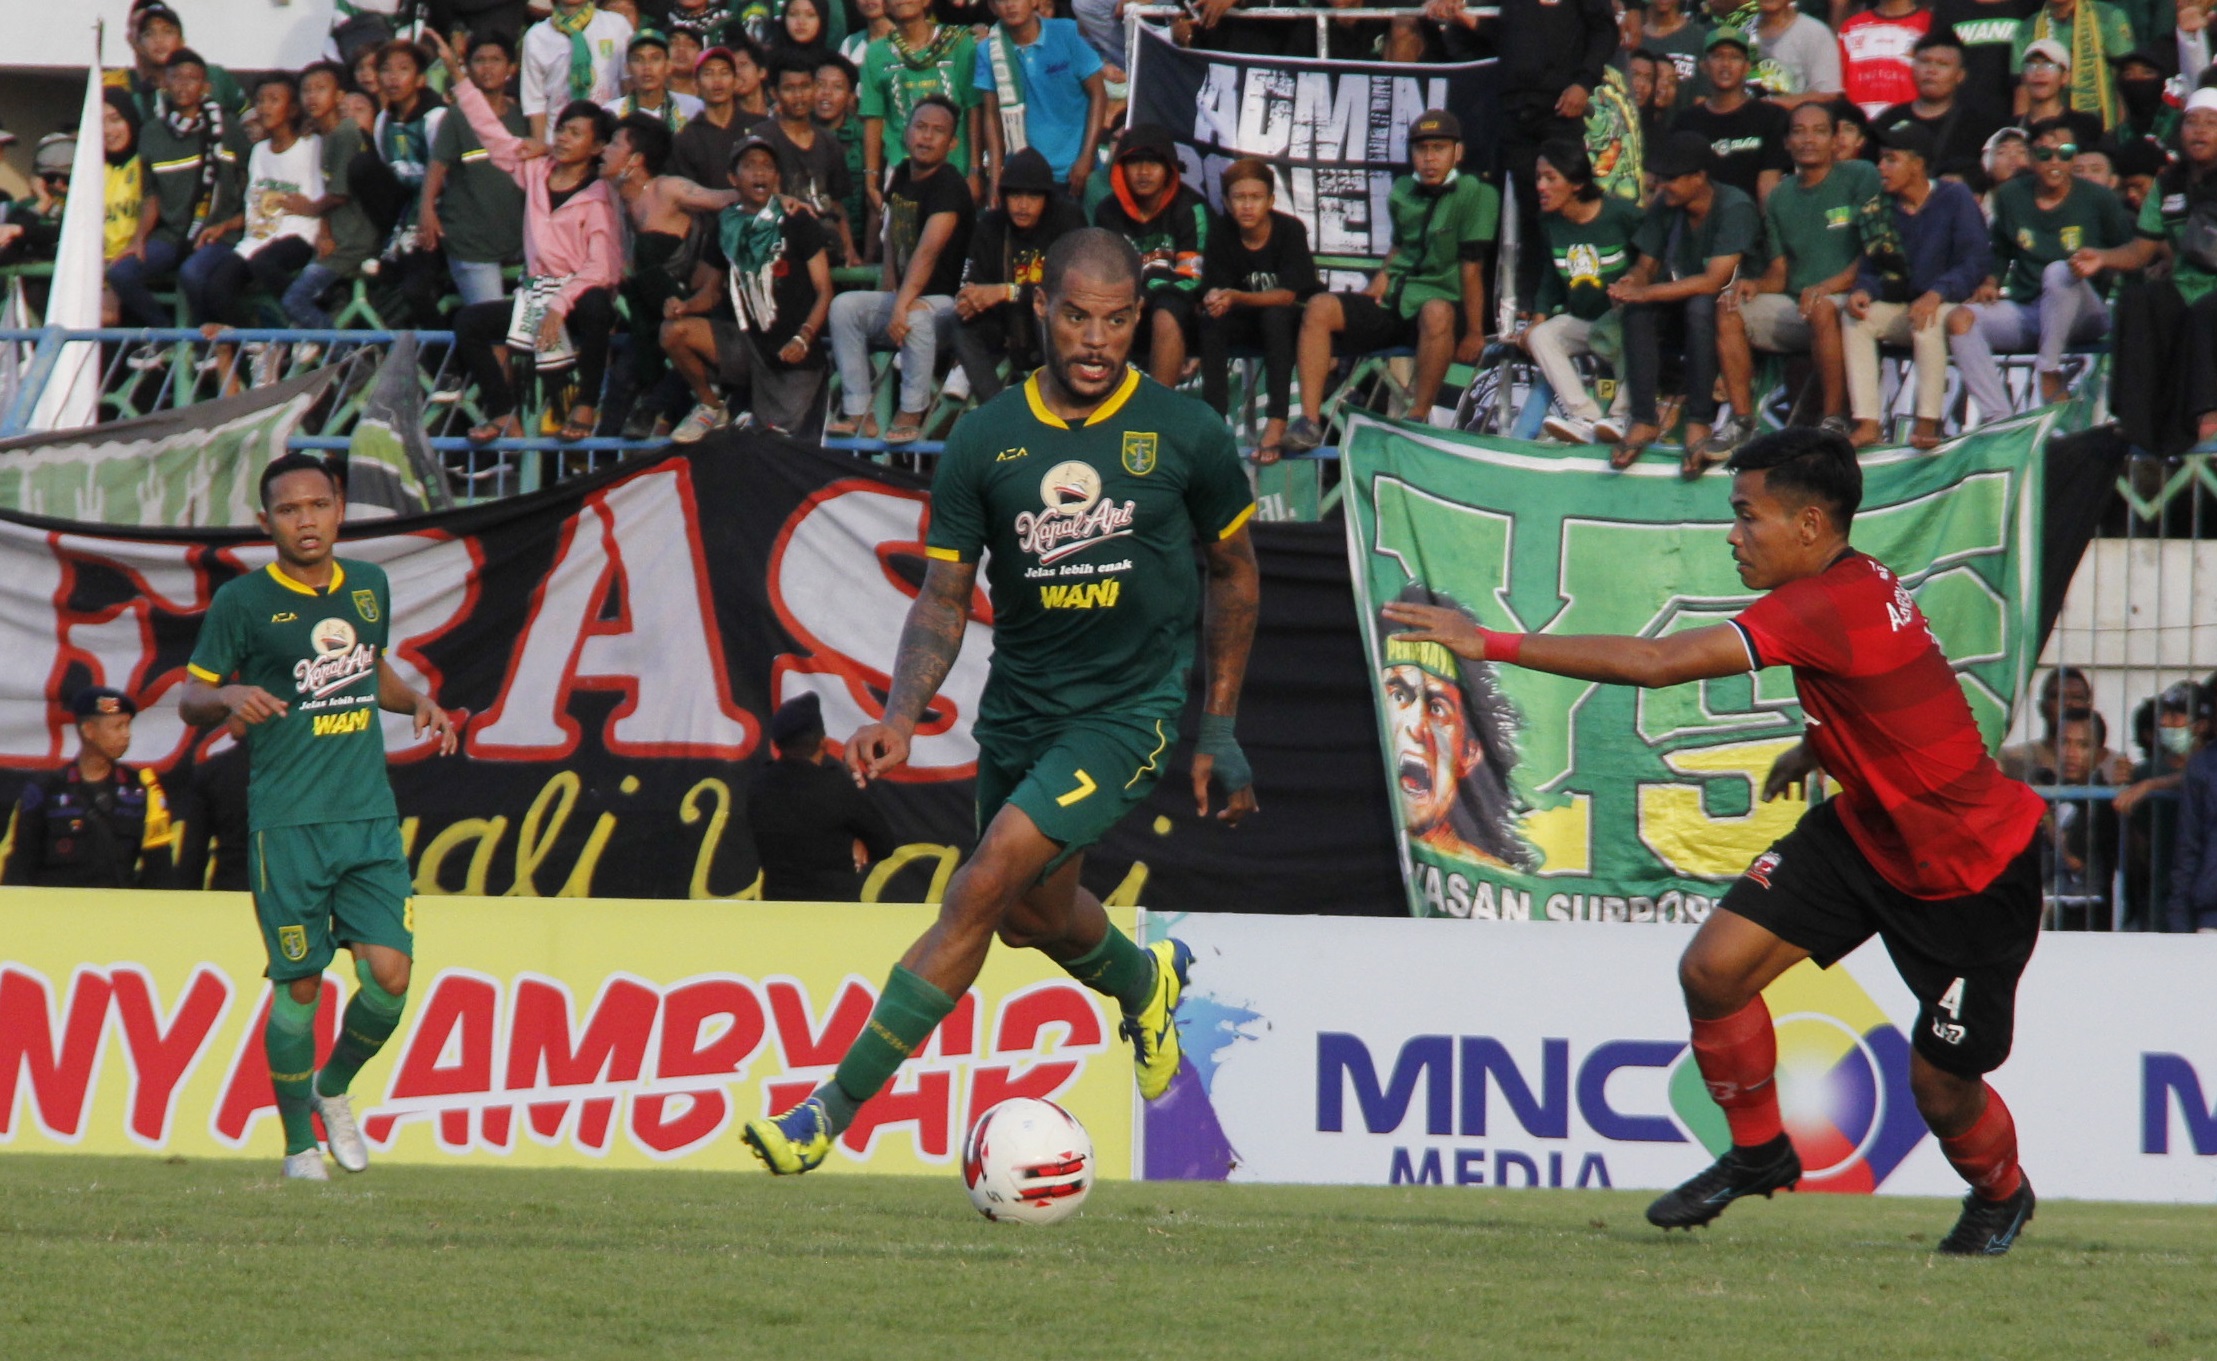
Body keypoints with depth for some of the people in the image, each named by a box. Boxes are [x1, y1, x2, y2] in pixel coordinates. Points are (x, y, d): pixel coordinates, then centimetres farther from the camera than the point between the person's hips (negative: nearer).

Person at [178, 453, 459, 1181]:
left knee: (389, 976, -6)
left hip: (371, 818, 4)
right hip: (288, 822, -4)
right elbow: (190, 699, 3)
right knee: (298, 985, -2)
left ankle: (334, 1087, 22)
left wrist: (418, 701, 9)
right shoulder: (243, 602, -3)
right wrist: (228, 696, -19)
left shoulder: (369, 586, 11)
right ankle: (299, 1143, 13)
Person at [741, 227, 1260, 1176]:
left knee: (983, 889, -18)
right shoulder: (985, 440, -3)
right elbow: (943, 599, 1)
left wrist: (1220, 732, 7)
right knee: (1033, 914, 20)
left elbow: (1233, 574, 8)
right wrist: (900, 718, -15)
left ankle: (832, 1110, -18)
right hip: (1018, 706, 4)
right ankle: (1144, 984, 57)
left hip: (1129, 713, -4)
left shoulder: (1185, 435, -7)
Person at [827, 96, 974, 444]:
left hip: (949, 301, -8)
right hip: (903, 295, 8)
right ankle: (858, 414, -14)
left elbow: (928, 251, -29)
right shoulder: (902, 175, 7)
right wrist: (889, 291, 6)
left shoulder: (948, 186, -18)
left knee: (917, 315, -38)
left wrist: (901, 305, -38)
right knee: (843, 306, -13)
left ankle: (911, 416, -26)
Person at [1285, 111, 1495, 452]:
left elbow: (1472, 268, -13)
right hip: (1392, 303, 6)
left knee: (1437, 312, -42)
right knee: (1319, 307, -16)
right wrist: (1383, 275, 8)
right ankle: (1309, 421, -22)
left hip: (1442, 301, -6)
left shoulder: (1473, 194, -8)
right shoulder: (1401, 194, 11)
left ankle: (1417, 421, -32)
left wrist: (1475, 334, -14)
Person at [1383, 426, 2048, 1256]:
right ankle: (1759, 1153, 14)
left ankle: (2001, 1195, 37)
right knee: (1713, 967, -8)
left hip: (1972, 869, -9)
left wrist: (1491, 645, -34)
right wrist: (1818, 746, 10)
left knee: (1940, 1087, 3)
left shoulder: (1833, 607, -31)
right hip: (1866, 830, 9)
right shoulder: (1857, 586, -3)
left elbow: (1658, 664, -36)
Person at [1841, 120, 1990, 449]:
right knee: (1855, 319, -21)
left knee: (1926, 320, -37)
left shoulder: (1954, 198, -8)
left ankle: (1927, 422, -34)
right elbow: (1872, 268, 7)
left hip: (1950, 304, -5)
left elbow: (1978, 261, -17)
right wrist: (1863, 291, -17)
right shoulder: (1881, 208, 7)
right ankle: (1867, 423, -26)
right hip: (1901, 306, 5)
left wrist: (1937, 293, -32)